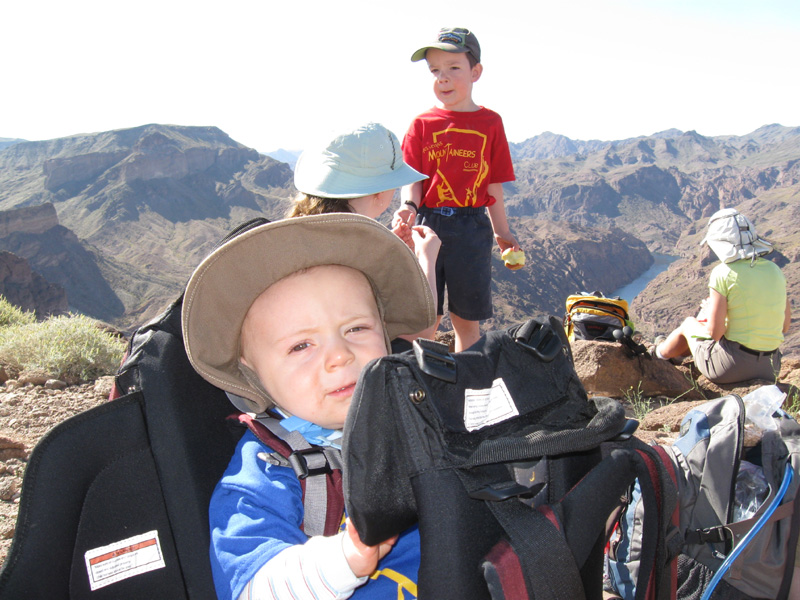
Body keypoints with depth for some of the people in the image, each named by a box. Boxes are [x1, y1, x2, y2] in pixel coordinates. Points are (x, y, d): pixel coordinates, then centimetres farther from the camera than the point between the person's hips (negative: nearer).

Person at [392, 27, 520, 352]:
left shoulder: (490, 123, 4)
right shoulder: (422, 124, 4)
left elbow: (494, 186, 7)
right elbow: (413, 180, -2)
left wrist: (502, 233, 11)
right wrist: (409, 206, -22)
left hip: (472, 229, 0)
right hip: (428, 224, 0)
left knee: (467, 319, 10)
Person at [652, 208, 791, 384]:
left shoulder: (724, 273, -14)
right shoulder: (774, 270, 3)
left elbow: (715, 332, -15)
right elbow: (784, 327, 10)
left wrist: (709, 311, 6)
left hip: (731, 368, -5)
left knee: (688, 323, 23)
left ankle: (661, 352, 51)